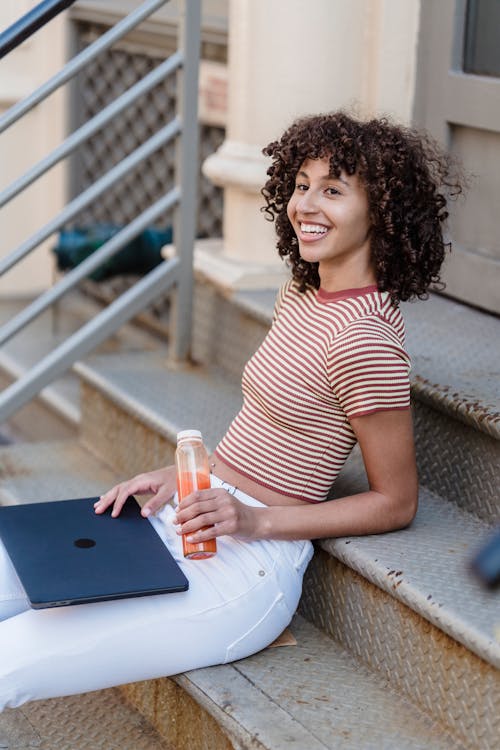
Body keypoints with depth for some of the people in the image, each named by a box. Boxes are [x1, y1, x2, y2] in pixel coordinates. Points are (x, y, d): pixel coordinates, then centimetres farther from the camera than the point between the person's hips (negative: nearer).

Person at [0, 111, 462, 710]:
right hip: (181, 517, 9)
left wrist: (254, 519, -16)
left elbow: (395, 503, -12)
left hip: (246, 568, -9)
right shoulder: (302, 295, 10)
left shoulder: (363, 339, -18)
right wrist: (182, 474, 7)